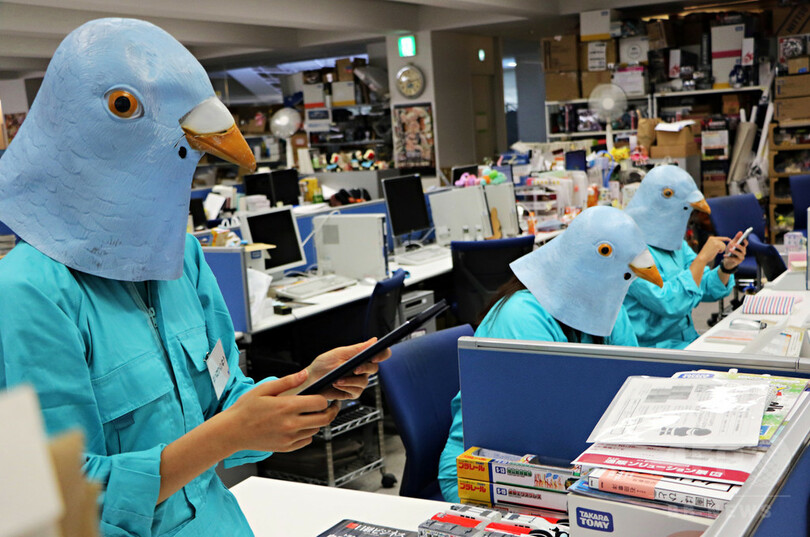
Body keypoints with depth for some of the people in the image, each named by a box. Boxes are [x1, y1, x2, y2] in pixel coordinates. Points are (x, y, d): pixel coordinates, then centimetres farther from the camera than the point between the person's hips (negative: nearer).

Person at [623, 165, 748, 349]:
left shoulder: (674, 241, 11)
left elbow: (706, 290, 11)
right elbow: (670, 304, -27)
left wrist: (727, 267, -8)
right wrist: (702, 258, -23)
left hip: (689, 340, 9)